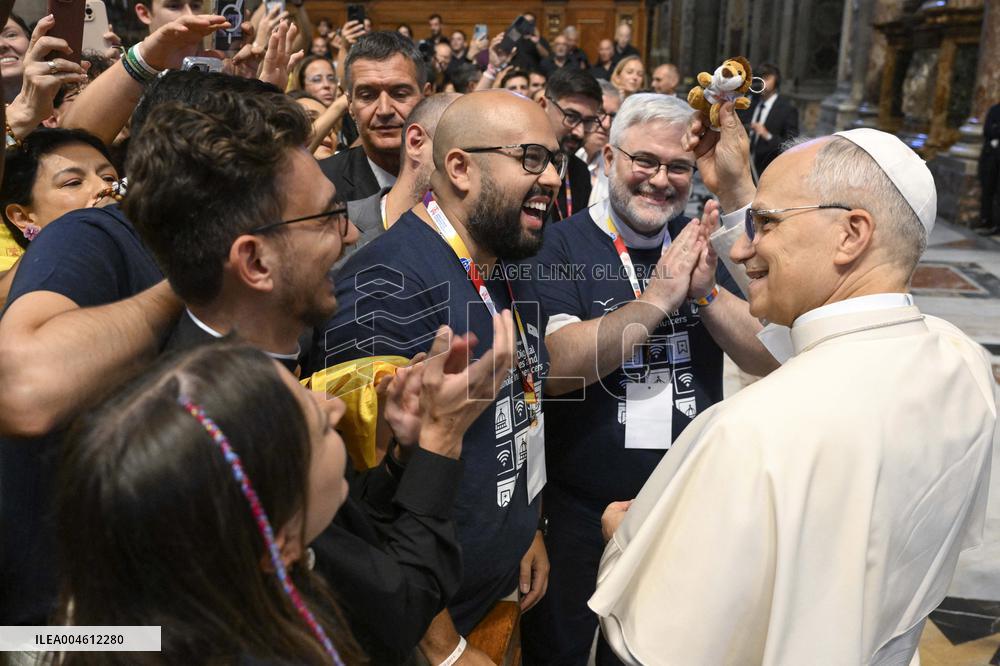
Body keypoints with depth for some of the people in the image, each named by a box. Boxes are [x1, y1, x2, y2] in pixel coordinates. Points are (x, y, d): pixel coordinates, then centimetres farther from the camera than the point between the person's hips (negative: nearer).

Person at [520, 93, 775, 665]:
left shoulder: (699, 245, 2)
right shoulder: (561, 245, -12)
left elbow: (768, 358, -3)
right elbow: (555, 366, -25)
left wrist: (707, 292, -19)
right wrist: (658, 297, -26)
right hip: (580, 510, -4)